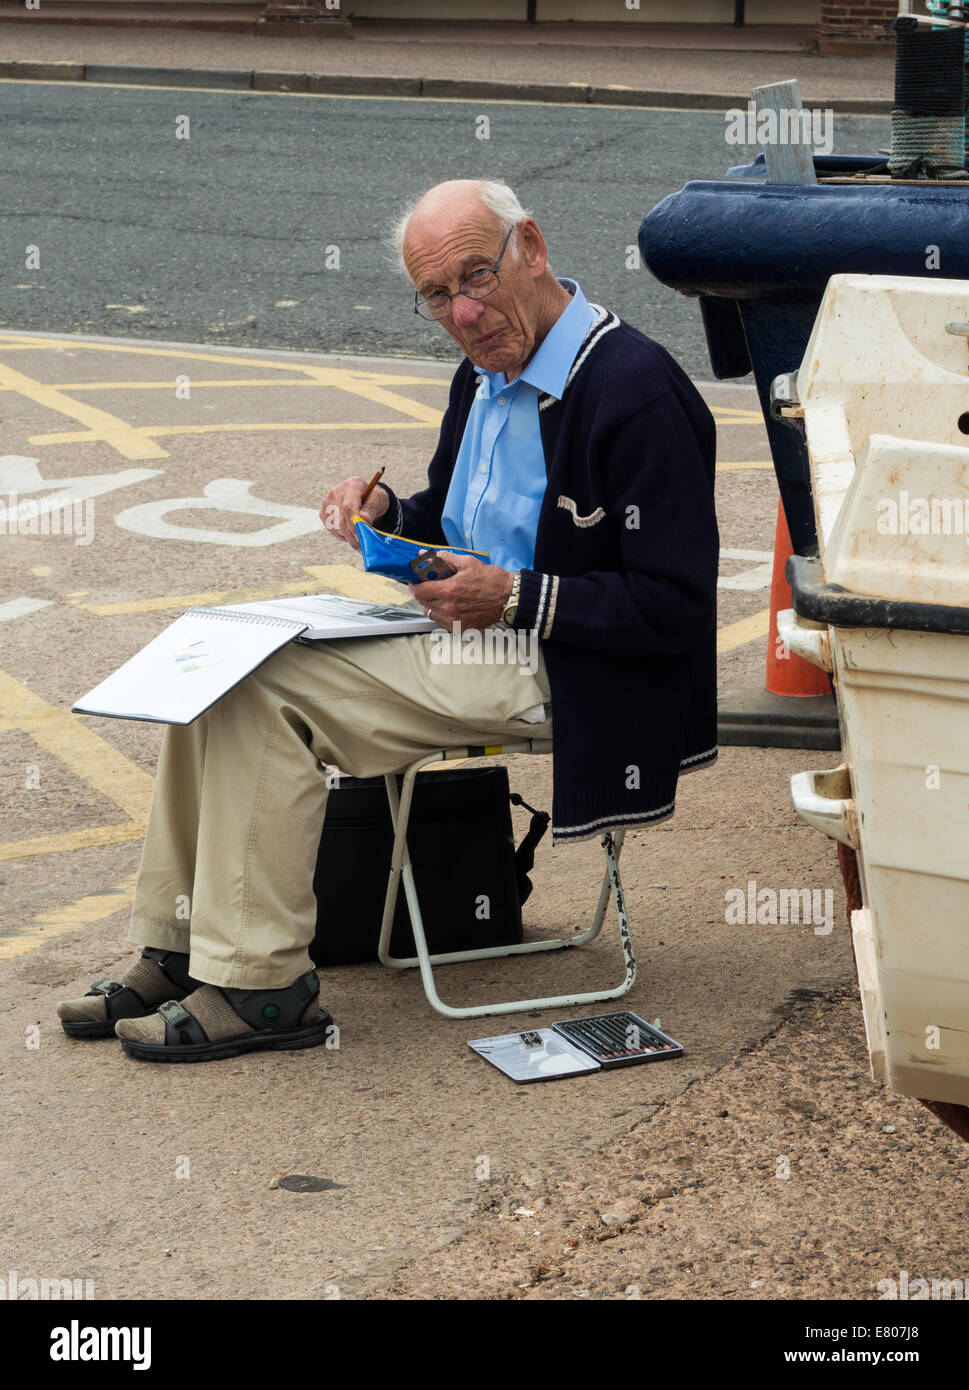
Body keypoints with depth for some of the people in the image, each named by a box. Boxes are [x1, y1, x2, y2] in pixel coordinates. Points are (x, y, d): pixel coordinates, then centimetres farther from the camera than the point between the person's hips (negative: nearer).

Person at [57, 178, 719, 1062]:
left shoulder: (638, 392, -19)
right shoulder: (488, 374, 10)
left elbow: (676, 608, -21)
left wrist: (514, 596, -24)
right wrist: (388, 517, 0)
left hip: (554, 677, -10)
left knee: (264, 691, -20)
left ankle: (260, 986, -13)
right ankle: (179, 954, 6)